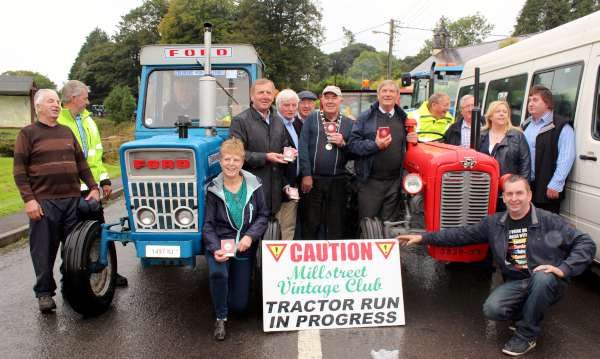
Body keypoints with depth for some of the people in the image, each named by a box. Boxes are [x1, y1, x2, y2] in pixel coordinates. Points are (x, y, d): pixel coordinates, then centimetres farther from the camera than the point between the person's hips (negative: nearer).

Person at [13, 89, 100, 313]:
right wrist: (28, 199, -12)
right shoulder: (28, 133, 2)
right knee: (44, 250, 3)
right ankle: (44, 293, 16)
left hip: (73, 200, 4)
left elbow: (81, 163, 17)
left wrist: (93, 187, 7)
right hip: (44, 202, -4)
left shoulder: (67, 132, 16)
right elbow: (19, 171, -3)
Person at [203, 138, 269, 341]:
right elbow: (208, 224, -7)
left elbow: (263, 215, 0)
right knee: (217, 273, -35)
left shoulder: (253, 184, -5)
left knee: (239, 304, 3)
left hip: (245, 247, 2)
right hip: (219, 243, -1)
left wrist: (250, 236, -17)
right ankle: (220, 318, -7)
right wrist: (215, 249, -23)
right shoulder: (213, 189, -7)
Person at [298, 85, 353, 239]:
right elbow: (303, 147, -3)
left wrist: (343, 144, -10)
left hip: (338, 181, 2)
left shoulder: (348, 123, 10)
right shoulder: (312, 118, 5)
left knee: (336, 224, 7)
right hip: (313, 179, -1)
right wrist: (306, 174, -10)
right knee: (310, 222, 5)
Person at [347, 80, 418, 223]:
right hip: (370, 181, -4)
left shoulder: (402, 118, 14)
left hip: (394, 182, 4)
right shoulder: (365, 117, 1)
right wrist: (375, 145, -21)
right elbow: (352, 144, -8)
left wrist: (412, 139, 4)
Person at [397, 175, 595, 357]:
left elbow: (585, 243, -8)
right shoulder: (494, 223, 4)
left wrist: (563, 269, -24)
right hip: (515, 283, 3)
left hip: (546, 283, -2)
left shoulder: (549, 221, -7)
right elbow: (462, 234, 6)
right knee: (492, 309, -24)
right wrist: (423, 238, 1)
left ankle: (527, 334, -15)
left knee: (542, 277, -37)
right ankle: (530, 314, 11)